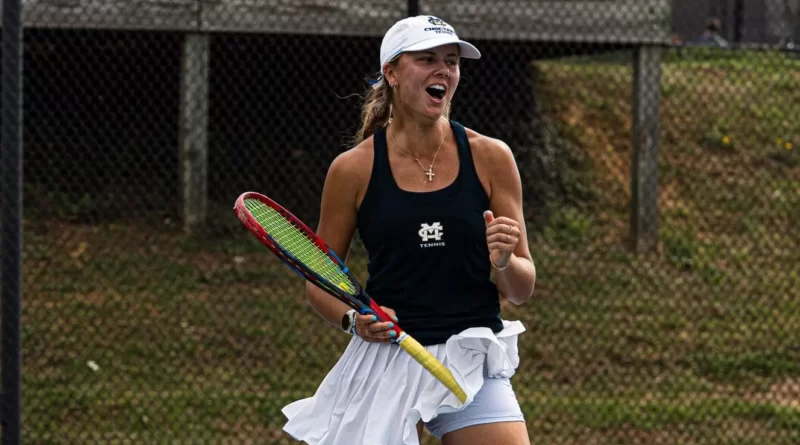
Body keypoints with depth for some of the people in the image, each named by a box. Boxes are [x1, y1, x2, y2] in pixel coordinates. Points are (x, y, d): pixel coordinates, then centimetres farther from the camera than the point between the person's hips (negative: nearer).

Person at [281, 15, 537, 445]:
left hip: (472, 363, 1)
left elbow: (521, 291, 4)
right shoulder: (354, 169, -2)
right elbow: (319, 281, 8)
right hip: (384, 362, -1)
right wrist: (353, 320, -12)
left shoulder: (490, 158, 0)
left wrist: (504, 264, -18)